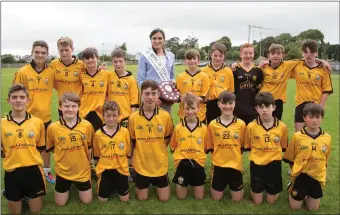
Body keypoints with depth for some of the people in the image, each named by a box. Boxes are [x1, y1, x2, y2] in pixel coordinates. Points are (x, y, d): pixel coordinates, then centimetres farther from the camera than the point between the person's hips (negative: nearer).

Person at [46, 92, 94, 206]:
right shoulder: (53, 127, -14)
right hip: (63, 171, 0)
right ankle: (68, 187, 40)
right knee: (60, 203, 10)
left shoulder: (87, 125, -12)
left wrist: (87, 160, 1)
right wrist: (63, 154, -4)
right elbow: (50, 148, 3)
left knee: (87, 201, 9)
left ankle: (77, 186, 39)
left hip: (83, 170, 0)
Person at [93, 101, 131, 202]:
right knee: (103, 199, 5)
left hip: (121, 169, 0)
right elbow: (97, 154, 6)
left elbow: (128, 152, 2)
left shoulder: (125, 131, -8)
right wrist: (100, 166, 7)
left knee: (124, 198, 5)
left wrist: (123, 163, 3)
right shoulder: (98, 134, -7)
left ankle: (116, 185, 34)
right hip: (104, 169, 0)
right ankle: (111, 186, 34)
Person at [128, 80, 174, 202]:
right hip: (141, 164, 0)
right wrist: (142, 151, 0)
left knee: (164, 198, 10)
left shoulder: (165, 116, -12)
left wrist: (157, 149, -2)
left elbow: (168, 138, 4)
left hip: (160, 164, 0)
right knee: (142, 198, 12)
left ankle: (157, 183, 40)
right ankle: (145, 184, 43)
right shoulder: (133, 117, -13)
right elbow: (132, 141, 1)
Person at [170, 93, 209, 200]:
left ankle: (194, 184, 38)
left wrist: (199, 155, -4)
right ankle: (184, 185, 38)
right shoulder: (178, 128, -7)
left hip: (198, 163, 1)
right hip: (182, 164, 0)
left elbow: (206, 147, 6)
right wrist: (180, 155, -4)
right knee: (181, 197, 8)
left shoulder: (203, 128, -5)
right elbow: (173, 147, 5)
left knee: (199, 197, 9)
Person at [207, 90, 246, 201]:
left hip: (235, 165, 0)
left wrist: (235, 157, 0)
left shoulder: (241, 124, -5)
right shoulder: (212, 124, -5)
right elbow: (210, 146, 4)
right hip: (218, 165, 0)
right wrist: (217, 158, -3)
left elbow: (242, 146, 5)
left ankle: (233, 186, 37)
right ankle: (224, 185, 38)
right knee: (216, 198, 8)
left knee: (237, 199, 7)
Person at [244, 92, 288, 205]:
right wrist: (256, 154, -5)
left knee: (271, 201, 9)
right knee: (257, 201, 7)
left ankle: (274, 190, 40)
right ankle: (258, 186, 37)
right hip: (257, 164, 0)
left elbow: (283, 147, 6)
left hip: (274, 164, 0)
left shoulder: (282, 126, -8)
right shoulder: (251, 126, -10)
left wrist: (275, 155, -3)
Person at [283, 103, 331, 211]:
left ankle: (307, 194, 39)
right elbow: (290, 158, 0)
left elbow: (325, 160, 9)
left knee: (313, 208, 12)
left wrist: (320, 171, 8)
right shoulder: (297, 136, -13)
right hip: (300, 176, -2)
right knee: (295, 207, 8)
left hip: (317, 177, 2)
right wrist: (297, 170, 2)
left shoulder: (327, 138, -5)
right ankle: (291, 187, 33)